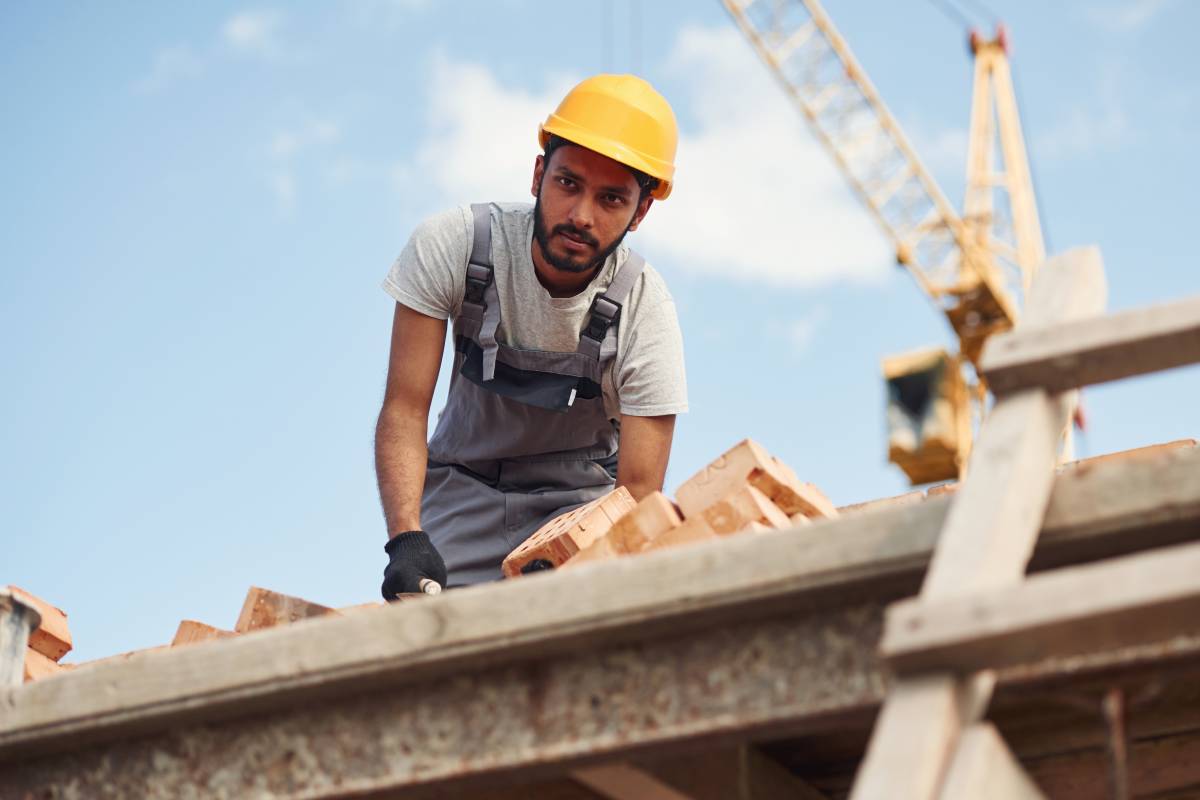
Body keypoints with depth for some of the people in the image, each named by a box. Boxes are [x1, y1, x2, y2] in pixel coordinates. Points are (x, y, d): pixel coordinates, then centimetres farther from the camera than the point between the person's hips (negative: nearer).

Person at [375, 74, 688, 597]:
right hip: (461, 491, 1)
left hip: (580, 500, -1)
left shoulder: (646, 313, -22)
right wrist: (406, 539, -35)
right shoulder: (452, 244, -21)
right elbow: (404, 410, -20)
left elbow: (638, 494, -20)